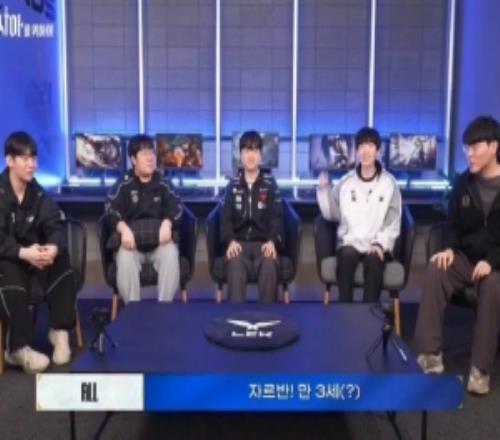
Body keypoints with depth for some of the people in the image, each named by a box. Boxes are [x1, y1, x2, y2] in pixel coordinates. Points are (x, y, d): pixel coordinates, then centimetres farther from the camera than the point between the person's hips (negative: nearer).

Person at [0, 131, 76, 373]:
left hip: (34, 253, 4)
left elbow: (55, 226, -5)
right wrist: (23, 253, -36)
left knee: (63, 266, -23)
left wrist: (53, 248, -30)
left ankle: (60, 331, -11)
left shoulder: (38, 193, 4)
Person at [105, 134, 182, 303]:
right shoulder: (124, 184, 1)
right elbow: (111, 209, -9)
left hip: (159, 241, 1)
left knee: (171, 253, -31)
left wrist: (167, 224, -25)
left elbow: (176, 208, -1)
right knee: (125, 257, -34)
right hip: (132, 241, -1)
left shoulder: (163, 183, 8)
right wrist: (124, 229, -31)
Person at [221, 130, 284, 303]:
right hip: (239, 242, 1)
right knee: (235, 261, -36)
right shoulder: (233, 185, 13)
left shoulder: (270, 184, 10)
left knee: (269, 262, -36)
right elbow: (226, 218, 6)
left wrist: (272, 241, -18)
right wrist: (230, 240, -15)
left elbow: (277, 217, 2)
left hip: (264, 242, 0)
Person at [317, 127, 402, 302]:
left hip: (377, 244, -1)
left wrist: (380, 243, -12)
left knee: (374, 259, -34)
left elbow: (394, 222, 2)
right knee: (346, 255, -32)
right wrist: (324, 189, -6)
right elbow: (332, 214, 7)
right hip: (350, 242, 1)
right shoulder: (346, 182, 8)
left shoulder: (389, 183, 5)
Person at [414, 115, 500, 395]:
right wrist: (450, 248, -8)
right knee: (436, 271, -26)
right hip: (467, 257, 4)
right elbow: (453, 223, 13)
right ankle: (431, 355, -25)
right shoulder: (464, 183, 6)